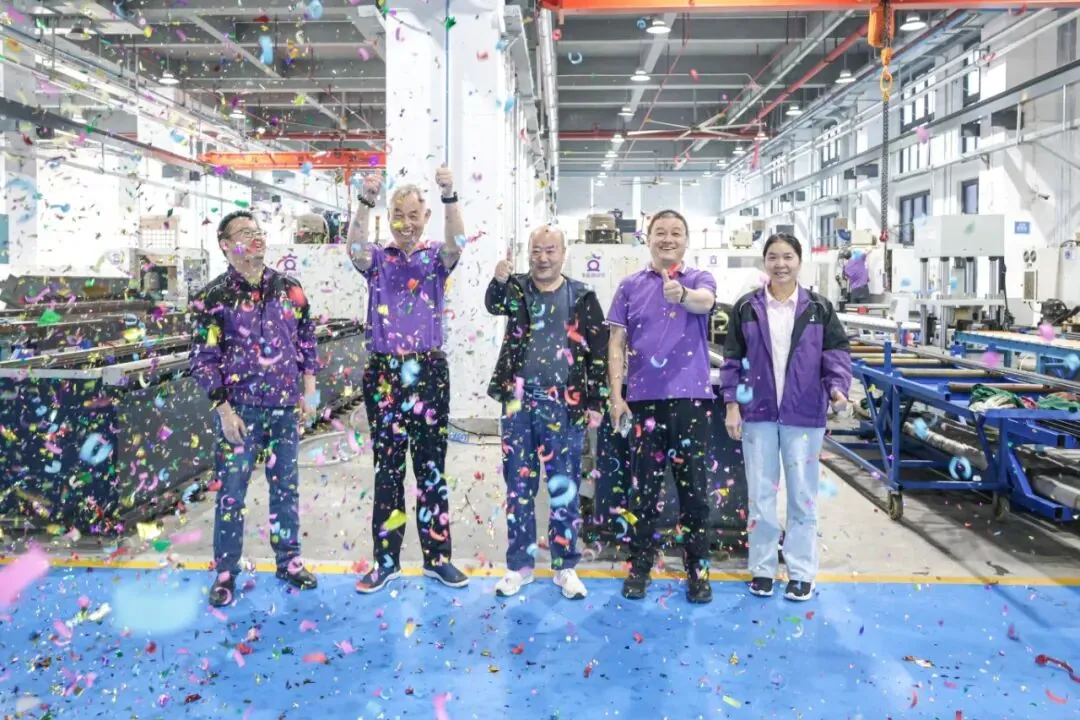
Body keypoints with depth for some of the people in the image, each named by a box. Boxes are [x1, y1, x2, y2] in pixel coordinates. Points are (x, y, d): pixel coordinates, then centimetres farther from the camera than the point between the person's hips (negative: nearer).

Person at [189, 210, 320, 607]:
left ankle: (288, 559, 27)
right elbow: (203, 359, -6)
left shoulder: (289, 289, 4)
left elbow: (307, 340, 11)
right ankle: (225, 572, 20)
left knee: (286, 487, 12)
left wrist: (308, 392, 7)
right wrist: (224, 409, -10)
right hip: (239, 410, -3)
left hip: (285, 408, 3)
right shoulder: (212, 297, -6)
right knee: (231, 492, 5)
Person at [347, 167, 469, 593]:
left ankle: (437, 557, 19)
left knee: (431, 466, 7)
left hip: (428, 371, 0)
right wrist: (365, 202, -32)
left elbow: (457, 243, -17)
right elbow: (354, 246, -17)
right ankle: (386, 561, 18)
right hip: (384, 372, 1)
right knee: (387, 468, 7)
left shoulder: (436, 258, 5)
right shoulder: (377, 260, 5)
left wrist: (450, 195, -32)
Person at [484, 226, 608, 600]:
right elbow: (495, 304, -16)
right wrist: (498, 280, -37)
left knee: (564, 487, 6)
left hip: (564, 405, -1)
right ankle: (519, 564, 21)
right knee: (518, 485, 8)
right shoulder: (517, 289, 6)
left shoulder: (582, 296, 3)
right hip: (520, 402, 1)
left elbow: (599, 352, 3)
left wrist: (595, 403, -2)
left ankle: (565, 566, 19)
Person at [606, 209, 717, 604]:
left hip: (690, 397, -1)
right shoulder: (630, 286, 7)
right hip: (643, 398, 1)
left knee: (693, 487, 5)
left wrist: (681, 295, -46)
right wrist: (616, 395, -5)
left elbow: (705, 302, -22)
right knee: (643, 487, 8)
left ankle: (697, 570, 19)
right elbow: (617, 343, 4)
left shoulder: (700, 279, 3)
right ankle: (639, 567, 21)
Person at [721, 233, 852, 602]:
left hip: (804, 415, 0)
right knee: (761, 494, 8)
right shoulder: (746, 308, 3)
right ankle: (762, 568, 21)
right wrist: (732, 404, -2)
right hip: (758, 413, 0)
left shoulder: (819, 308, 3)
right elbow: (733, 360, 4)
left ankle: (802, 572, 20)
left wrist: (837, 387, -14)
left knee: (803, 494, 8)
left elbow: (837, 353, 3)